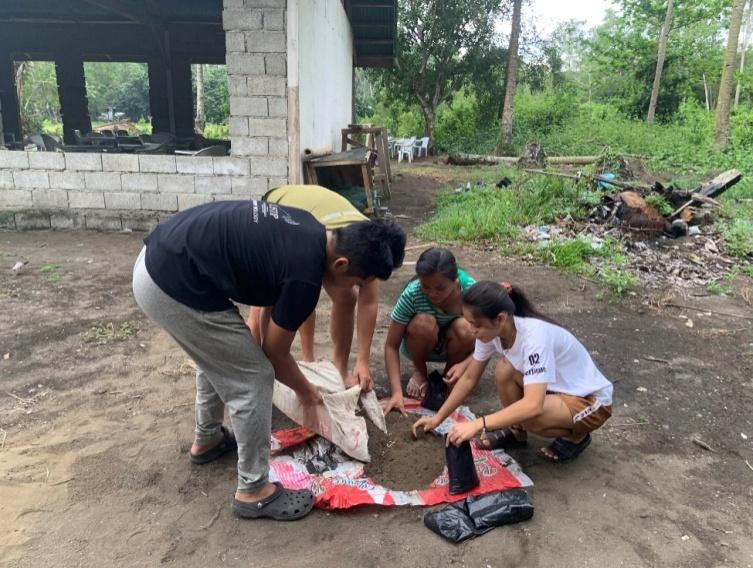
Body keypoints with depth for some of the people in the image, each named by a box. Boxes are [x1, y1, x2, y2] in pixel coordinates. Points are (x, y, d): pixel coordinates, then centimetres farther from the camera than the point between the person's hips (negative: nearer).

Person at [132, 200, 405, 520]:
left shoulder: (308, 230, 7)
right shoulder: (305, 275, -18)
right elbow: (274, 353, -3)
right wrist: (305, 391, 16)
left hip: (160, 258, 10)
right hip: (172, 284, -10)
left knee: (217, 357, 28)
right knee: (253, 379, 0)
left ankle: (207, 441, 49)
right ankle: (253, 491, 16)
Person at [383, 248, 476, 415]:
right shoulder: (412, 294, -31)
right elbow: (391, 346, -25)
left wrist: (464, 365, -36)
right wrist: (397, 392, -34)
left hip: (452, 346, 1)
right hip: (420, 345, -1)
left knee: (465, 328, -32)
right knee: (424, 323, -34)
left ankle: (448, 376, -2)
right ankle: (420, 373, -3)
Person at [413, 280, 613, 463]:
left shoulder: (534, 336, -35)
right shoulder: (491, 329, -13)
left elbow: (533, 406, -44)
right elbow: (469, 378, -1)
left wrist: (478, 425, -46)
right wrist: (438, 418, -2)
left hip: (591, 401, -7)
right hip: (556, 387, 7)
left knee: (527, 415, -31)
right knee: (505, 371, -17)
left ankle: (576, 436, 0)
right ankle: (515, 432, 7)